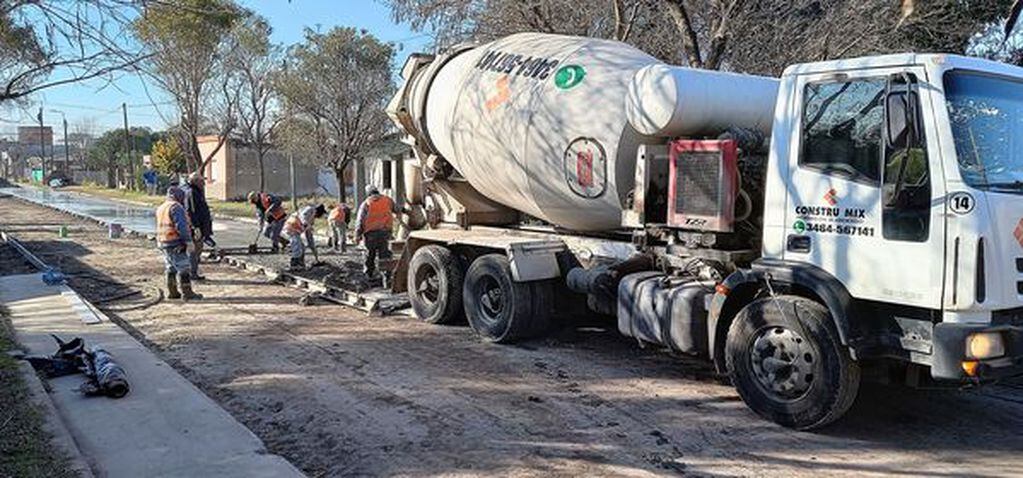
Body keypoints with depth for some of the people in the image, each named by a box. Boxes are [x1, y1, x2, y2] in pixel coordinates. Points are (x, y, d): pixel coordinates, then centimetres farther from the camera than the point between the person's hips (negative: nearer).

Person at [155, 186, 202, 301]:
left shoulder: (161, 208, 17)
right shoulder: (176, 207, -14)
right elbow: (181, 226, -22)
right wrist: (189, 241, -22)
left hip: (163, 243, 10)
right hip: (176, 243, -10)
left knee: (170, 268, 15)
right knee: (184, 268, -5)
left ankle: (172, 292, 19)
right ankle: (187, 293, -4)